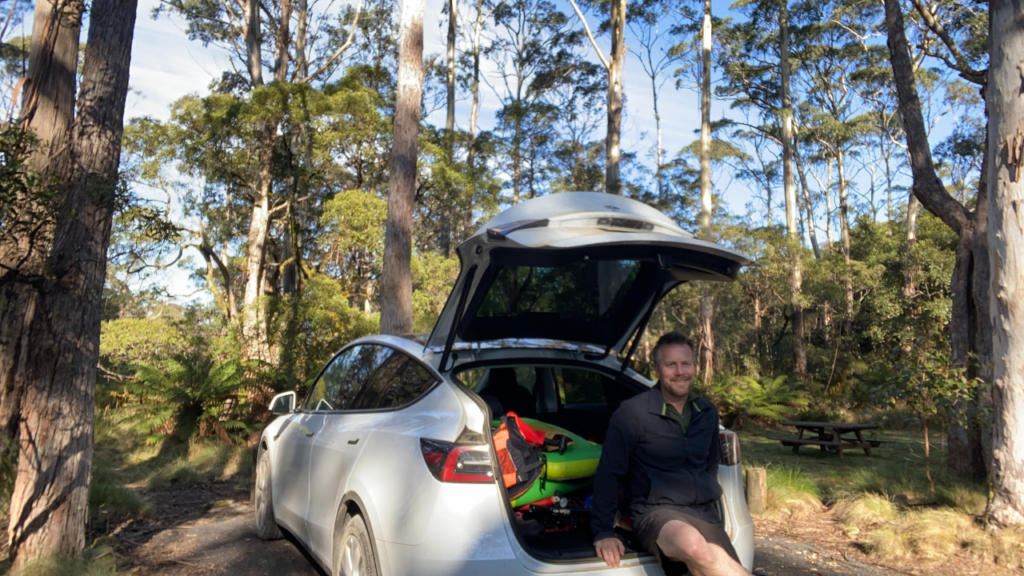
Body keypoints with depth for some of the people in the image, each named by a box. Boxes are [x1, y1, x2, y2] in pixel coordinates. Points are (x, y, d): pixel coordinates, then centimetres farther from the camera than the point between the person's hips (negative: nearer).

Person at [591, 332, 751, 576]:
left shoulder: (708, 413, 10)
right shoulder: (632, 412, -9)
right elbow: (608, 473, -7)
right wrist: (603, 531, -8)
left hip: (705, 515, 6)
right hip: (657, 512, -5)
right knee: (692, 544, -37)